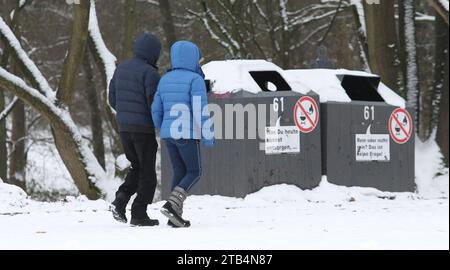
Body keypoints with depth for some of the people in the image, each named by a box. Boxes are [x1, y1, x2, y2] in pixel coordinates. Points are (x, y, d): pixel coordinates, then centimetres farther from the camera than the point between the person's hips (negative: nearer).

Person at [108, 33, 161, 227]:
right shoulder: (149, 73, -13)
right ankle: (139, 214, 2)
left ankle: (120, 200, 0)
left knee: (137, 167, 20)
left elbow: (113, 99, 13)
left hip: (124, 128, 7)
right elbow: (154, 103, -18)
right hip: (144, 129, -7)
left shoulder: (121, 69, 10)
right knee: (147, 173, 5)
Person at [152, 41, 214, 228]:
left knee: (180, 172, 14)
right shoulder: (195, 79, -9)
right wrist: (208, 135, -12)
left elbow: (156, 110, 13)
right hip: (187, 134, -6)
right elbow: (200, 110, -17)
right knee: (194, 173, 3)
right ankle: (171, 205, -15)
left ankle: (175, 216, 7)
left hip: (169, 134, 6)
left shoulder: (165, 80, 11)